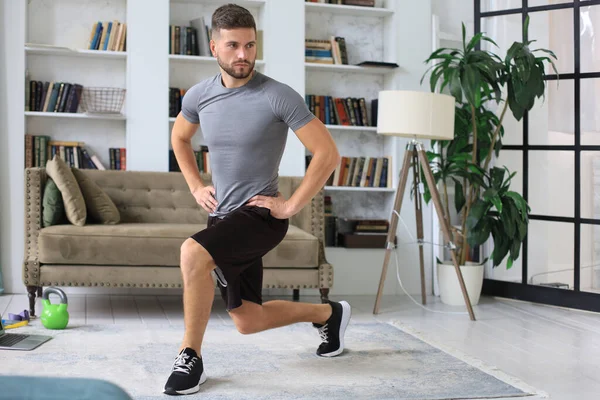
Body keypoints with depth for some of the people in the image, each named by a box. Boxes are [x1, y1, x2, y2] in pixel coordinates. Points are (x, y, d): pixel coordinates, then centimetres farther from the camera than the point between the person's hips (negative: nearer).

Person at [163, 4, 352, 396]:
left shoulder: (278, 96, -15)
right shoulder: (199, 95, 2)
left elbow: (328, 154, -15)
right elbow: (179, 139, 22)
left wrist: (291, 205, -15)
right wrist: (196, 186, 11)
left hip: (261, 214, -6)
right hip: (223, 215, 6)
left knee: (193, 252, -32)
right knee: (248, 322, 12)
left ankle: (191, 359, -13)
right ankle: (329, 313, 37)